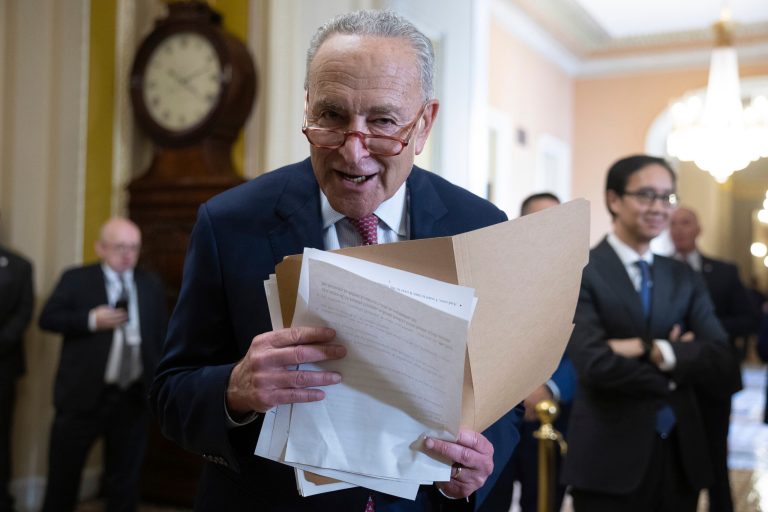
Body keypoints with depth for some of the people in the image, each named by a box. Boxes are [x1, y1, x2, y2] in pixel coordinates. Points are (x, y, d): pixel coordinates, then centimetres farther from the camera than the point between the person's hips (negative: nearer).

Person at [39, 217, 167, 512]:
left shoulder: (151, 285, 9)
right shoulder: (76, 279, 1)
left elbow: (161, 337, 10)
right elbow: (47, 318, -6)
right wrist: (91, 320, -19)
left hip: (134, 397, 2)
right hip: (84, 395, -2)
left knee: (125, 477, 11)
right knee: (63, 471, 8)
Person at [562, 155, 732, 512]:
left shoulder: (685, 278, 10)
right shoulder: (579, 273, -9)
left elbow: (717, 356, -2)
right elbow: (594, 364, -19)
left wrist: (651, 350, -16)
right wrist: (673, 374, -6)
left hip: (680, 453, 6)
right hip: (609, 457, -5)